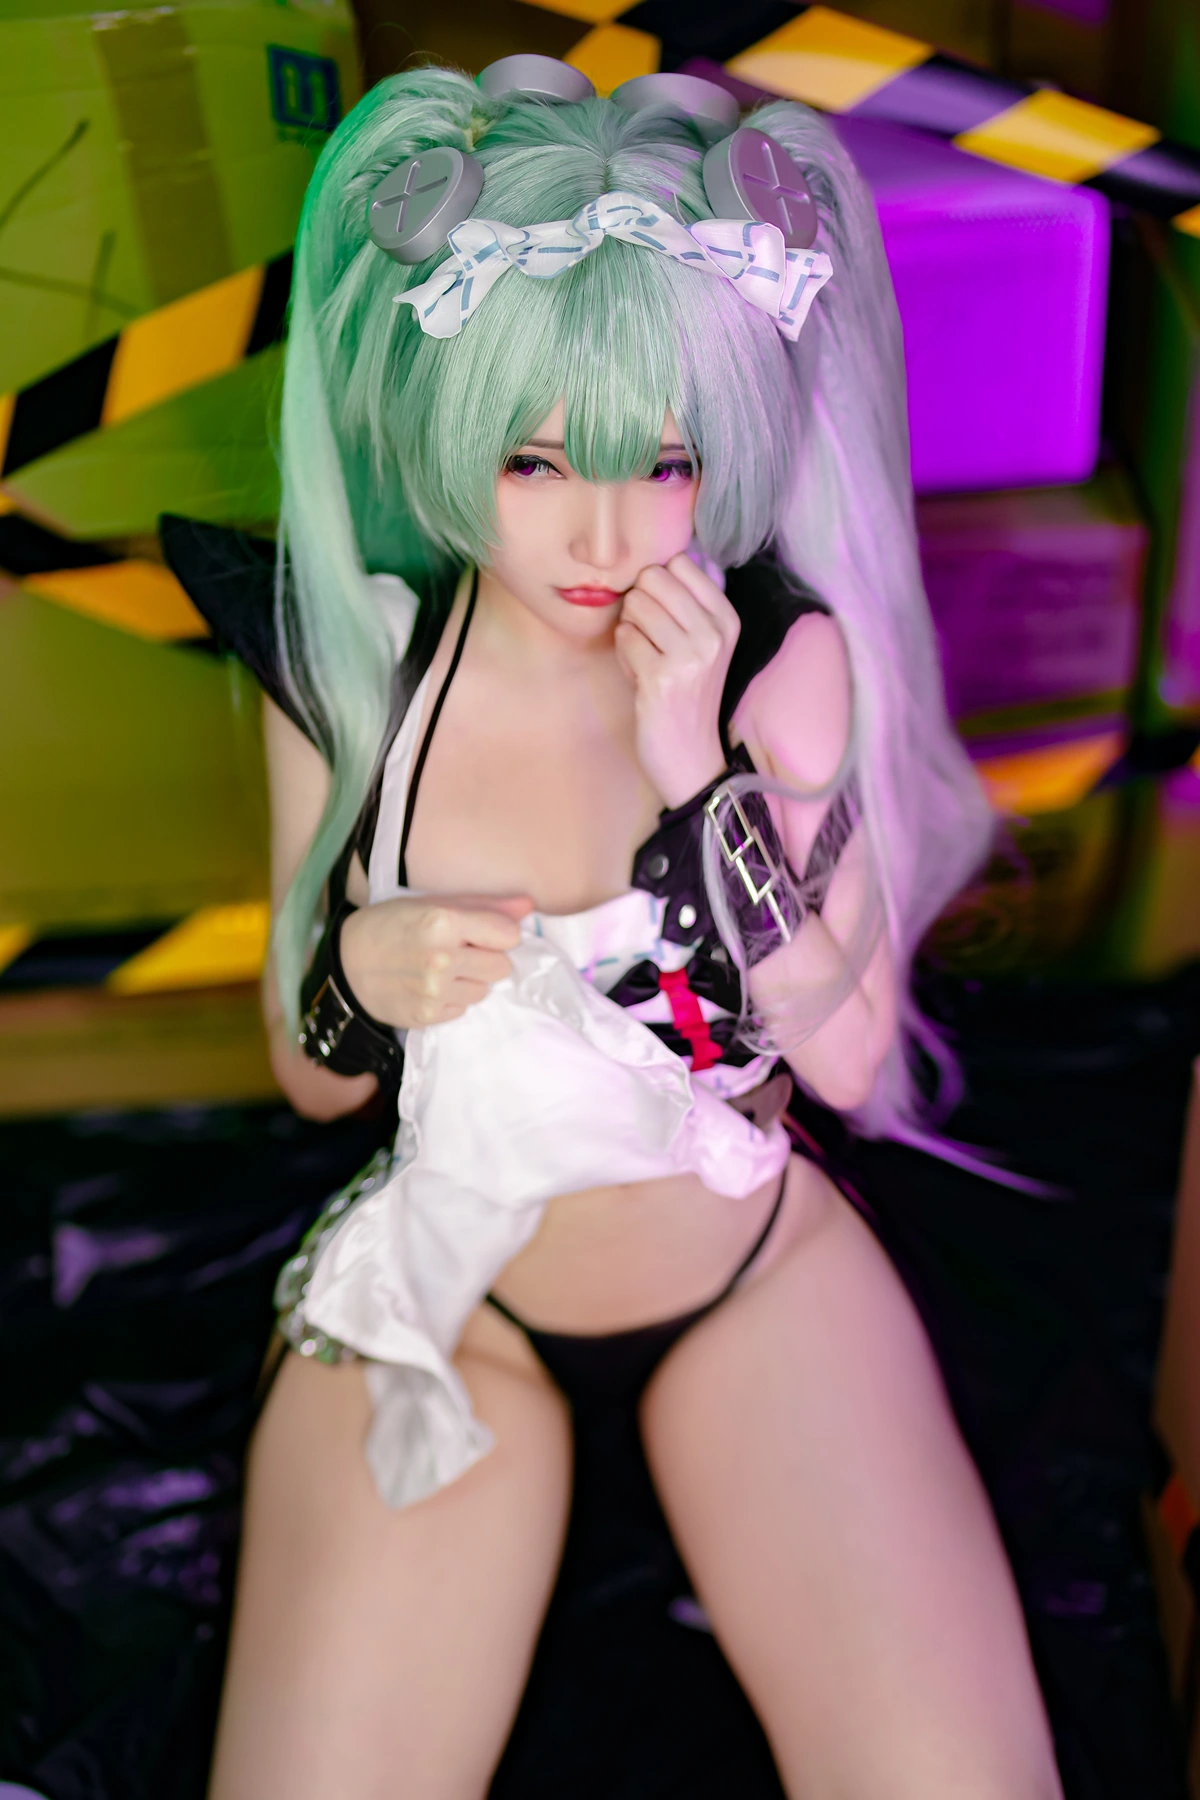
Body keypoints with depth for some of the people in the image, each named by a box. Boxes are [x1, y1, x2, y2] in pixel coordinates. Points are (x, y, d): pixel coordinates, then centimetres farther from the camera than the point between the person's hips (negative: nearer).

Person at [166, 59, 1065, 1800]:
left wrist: (703, 776, -24)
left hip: (751, 1274, 0)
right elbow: (310, 1078, 3)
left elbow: (854, 1060, -12)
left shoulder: (786, 655, -12)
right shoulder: (349, 666, -9)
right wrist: (360, 983, -21)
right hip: (442, 1292, 1)